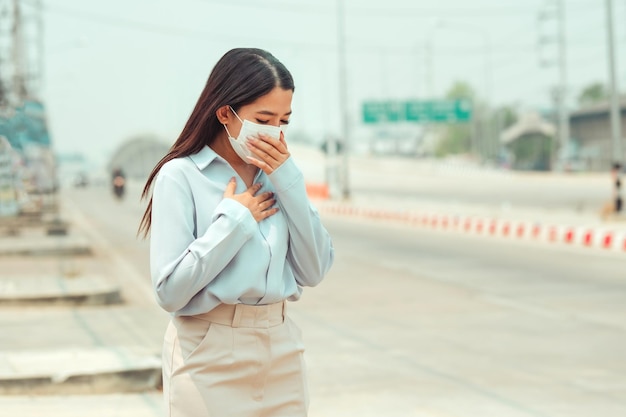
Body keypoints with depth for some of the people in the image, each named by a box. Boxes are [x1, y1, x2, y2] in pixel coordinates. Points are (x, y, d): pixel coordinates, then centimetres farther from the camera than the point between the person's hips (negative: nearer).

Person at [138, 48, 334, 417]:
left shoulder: (277, 175, 6)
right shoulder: (180, 177, -9)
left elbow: (314, 271, -1)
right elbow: (170, 290, -17)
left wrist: (289, 182, -7)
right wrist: (234, 219, -14)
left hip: (282, 352, 5)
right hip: (211, 359, -5)